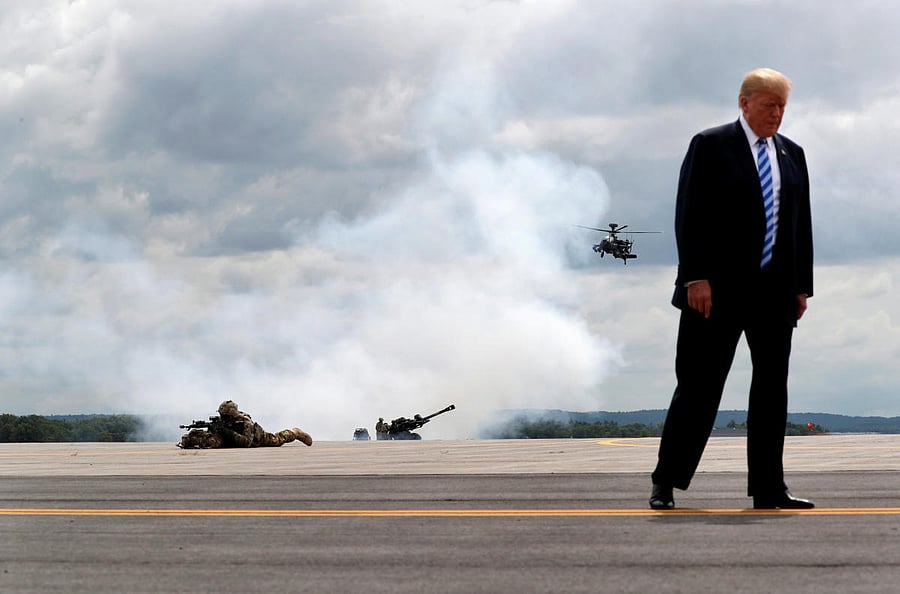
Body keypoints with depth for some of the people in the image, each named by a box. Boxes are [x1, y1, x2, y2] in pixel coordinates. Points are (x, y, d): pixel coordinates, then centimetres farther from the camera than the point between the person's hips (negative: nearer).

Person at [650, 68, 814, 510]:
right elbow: (689, 216, -7)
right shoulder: (711, 146, -2)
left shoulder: (792, 154, 14)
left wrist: (802, 284, 9)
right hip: (719, 290, -5)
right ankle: (665, 483, 5)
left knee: (772, 386, 4)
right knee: (699, 387, -4)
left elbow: (801, 223, 16)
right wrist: (696, 277, -15)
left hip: (775, 290, 5)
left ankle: (768, 489, 9)